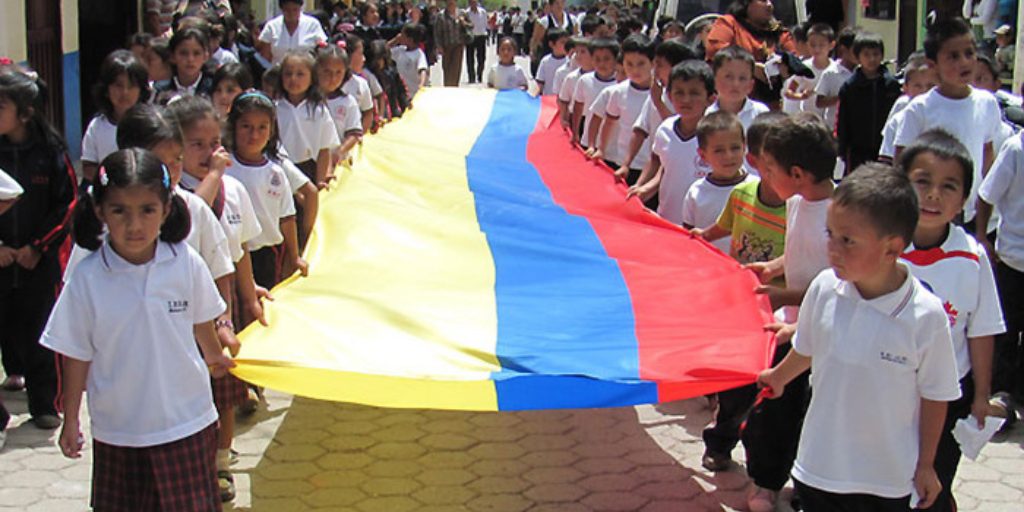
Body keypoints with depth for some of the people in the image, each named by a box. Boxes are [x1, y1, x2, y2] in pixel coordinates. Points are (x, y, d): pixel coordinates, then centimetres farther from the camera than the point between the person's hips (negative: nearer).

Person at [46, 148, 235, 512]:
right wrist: (71, 420, 3)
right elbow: (77, 354, -4)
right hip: (117, 429, 0)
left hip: (186, 420, 0)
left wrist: (214, 357, 26)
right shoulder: (87, 277, -13)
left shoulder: (187, 264, -11)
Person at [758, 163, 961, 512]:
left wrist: (925, 466, 1)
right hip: (818, 465, 3)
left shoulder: (927, 316, -21)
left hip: (887, 480, -3)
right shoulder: (824, 289, -12)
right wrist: (778, 377, 26)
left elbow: (934, 397, -8)